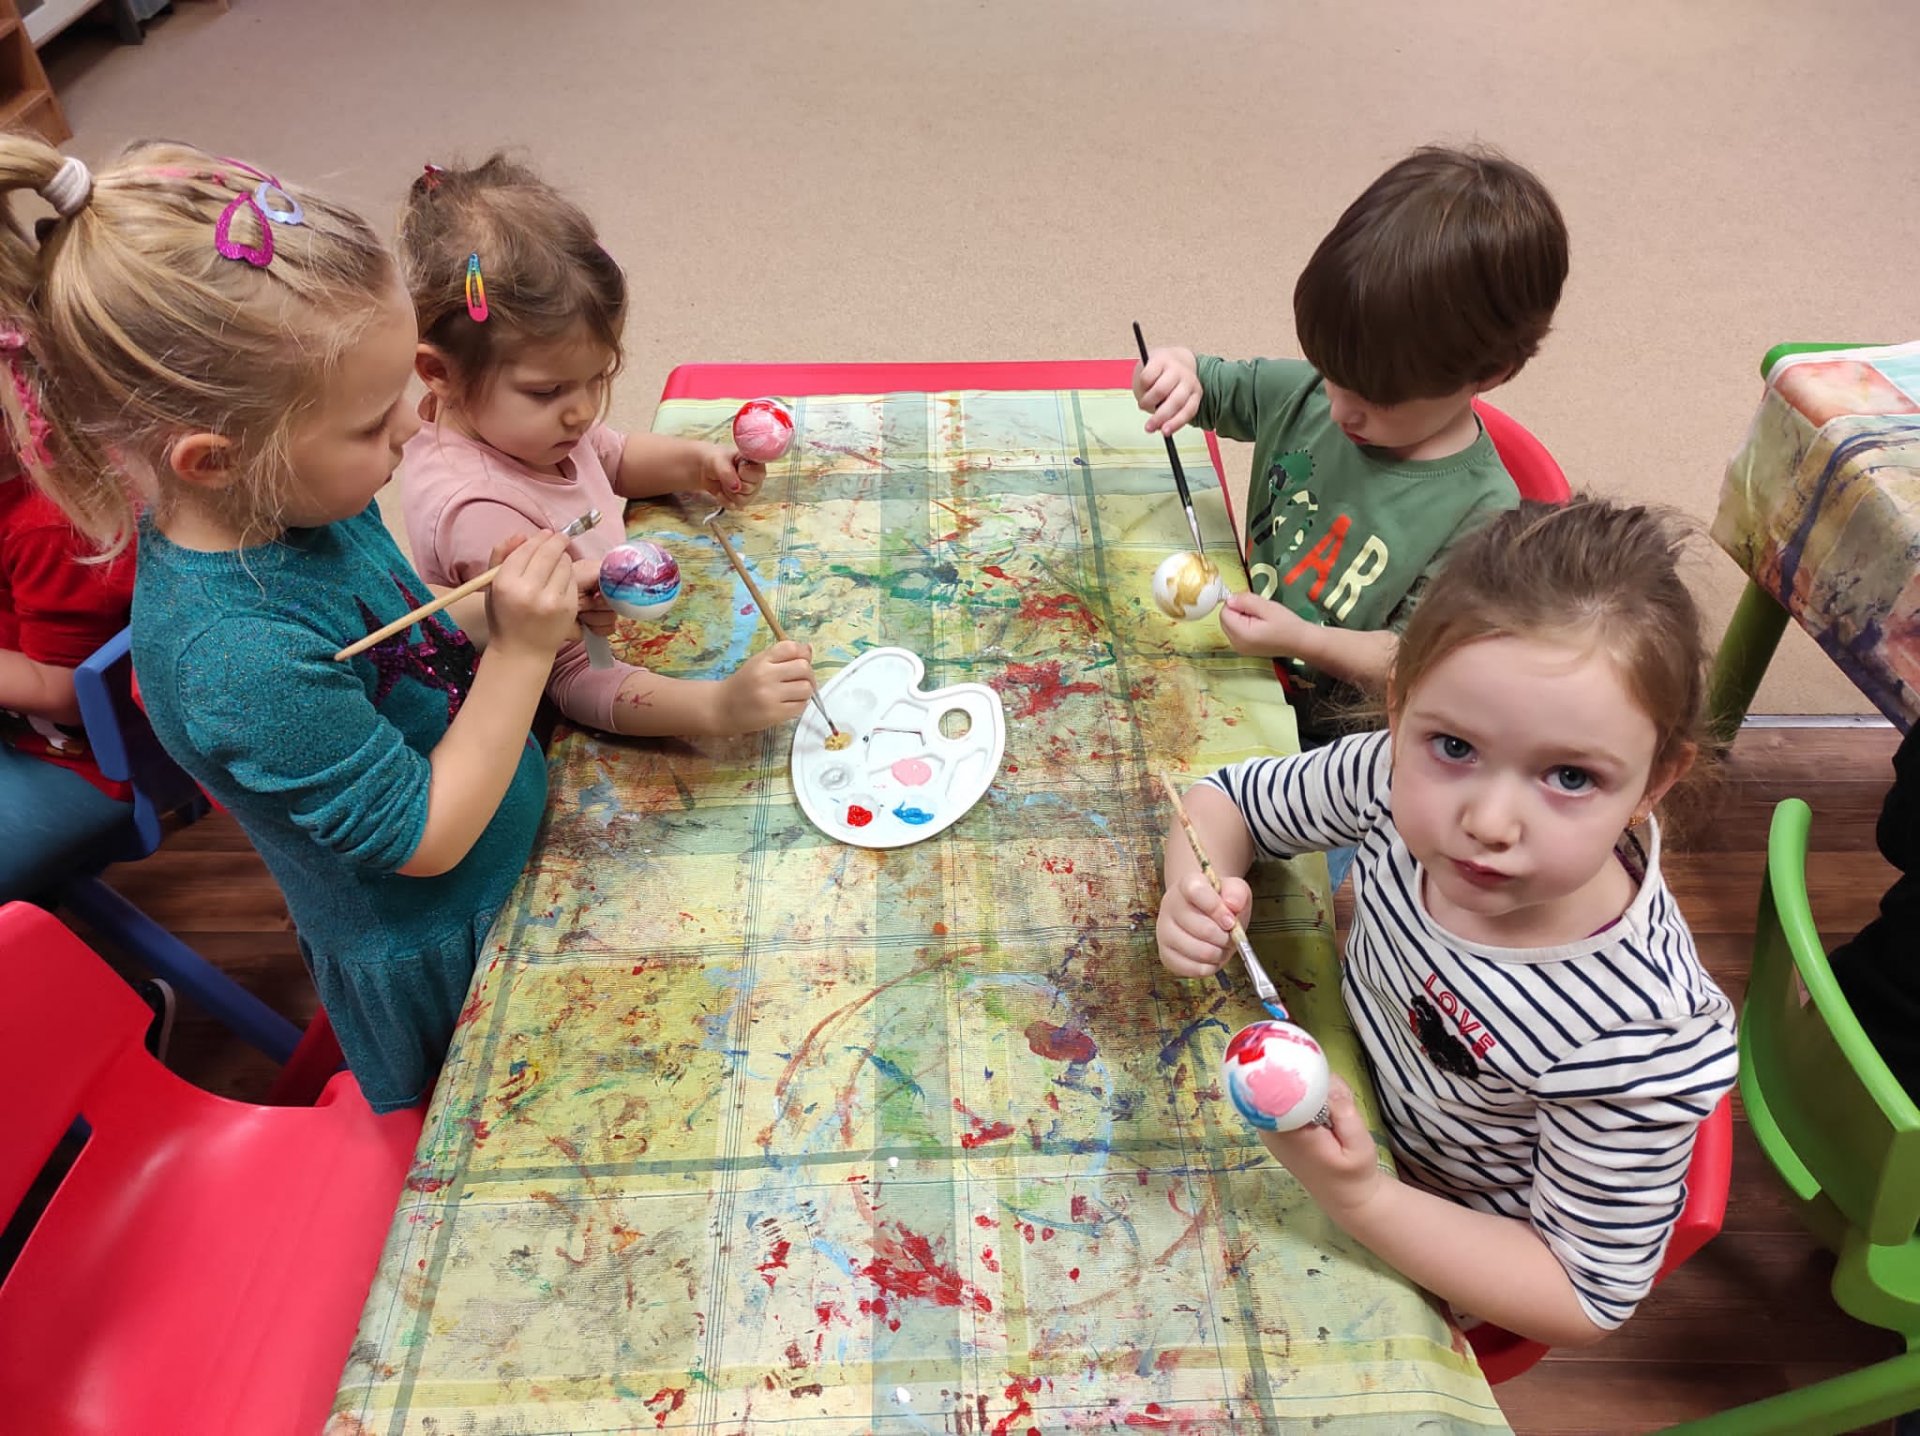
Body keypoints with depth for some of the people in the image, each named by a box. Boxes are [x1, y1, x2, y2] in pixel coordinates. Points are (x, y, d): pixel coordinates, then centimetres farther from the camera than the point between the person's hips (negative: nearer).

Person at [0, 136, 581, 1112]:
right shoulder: (236, 657, -39)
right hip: (437, 955, -7)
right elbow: (429, 837, -29)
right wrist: (519, 654, -31)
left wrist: (514, 619, -12)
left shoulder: (297, 500, -15)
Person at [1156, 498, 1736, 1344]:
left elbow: (1584, 1300, -24)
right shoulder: (1402, 778, -27)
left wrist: (1356, 1199, -39)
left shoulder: (1642, 1048, -39)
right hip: (1345, 1092, 4)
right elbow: (1226, 799, -8)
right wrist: (1196, 888, -31)